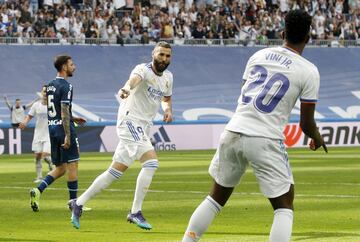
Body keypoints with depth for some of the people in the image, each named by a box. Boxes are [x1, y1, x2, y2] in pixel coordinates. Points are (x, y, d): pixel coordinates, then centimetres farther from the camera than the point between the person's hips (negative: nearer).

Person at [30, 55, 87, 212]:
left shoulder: (50, 86, 14)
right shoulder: (66, 87, -12)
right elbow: (64, 112, -18)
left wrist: (73, 119, 27)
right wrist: (67, 136, -20)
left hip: (52, 128, 8)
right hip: (63, 128, -8)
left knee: (60, 168, 13)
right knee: (72, 165, 0)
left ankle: (38, 190, -5)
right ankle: (74, 202, 2)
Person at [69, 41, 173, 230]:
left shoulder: (168, 77, 13)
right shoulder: (144, 69, -12)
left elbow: (166, 98, 31)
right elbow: (135, 78, -36)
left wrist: (168, 109, 8)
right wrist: (126, 88, -59)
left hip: (142, 128, 8)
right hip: (131, 121, -8)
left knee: (115, 172, 7)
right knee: (151, 163, -21)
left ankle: (78, 203, 13)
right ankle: (135, 212, -16)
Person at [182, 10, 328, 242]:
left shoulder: (259, 55, 12)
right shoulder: (308, 71, -2)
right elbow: (306, 124, 0)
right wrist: (317, 138, 23)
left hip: (233, 133, 5)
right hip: (265, 140, -5)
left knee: (217, 196, 20)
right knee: (284, 205, 8)